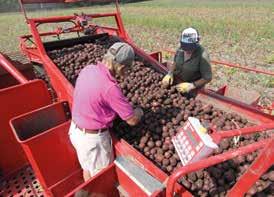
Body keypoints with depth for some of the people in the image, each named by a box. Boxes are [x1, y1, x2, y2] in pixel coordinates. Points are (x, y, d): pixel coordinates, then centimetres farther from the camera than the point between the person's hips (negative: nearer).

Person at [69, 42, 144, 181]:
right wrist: (139, 111, 2)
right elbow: (132, 120, -21)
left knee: (87, 167, 31)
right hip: (93, 138, -8)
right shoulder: (110, 87, -31)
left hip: (76, 130, 8)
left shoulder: (87, 69, -8)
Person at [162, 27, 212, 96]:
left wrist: (191, 85, -31)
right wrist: (170, 74, -11)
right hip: (177, 82, 5)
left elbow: (207, 78, -22)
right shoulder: (181, 49, -13)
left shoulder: (202, 56, -29)